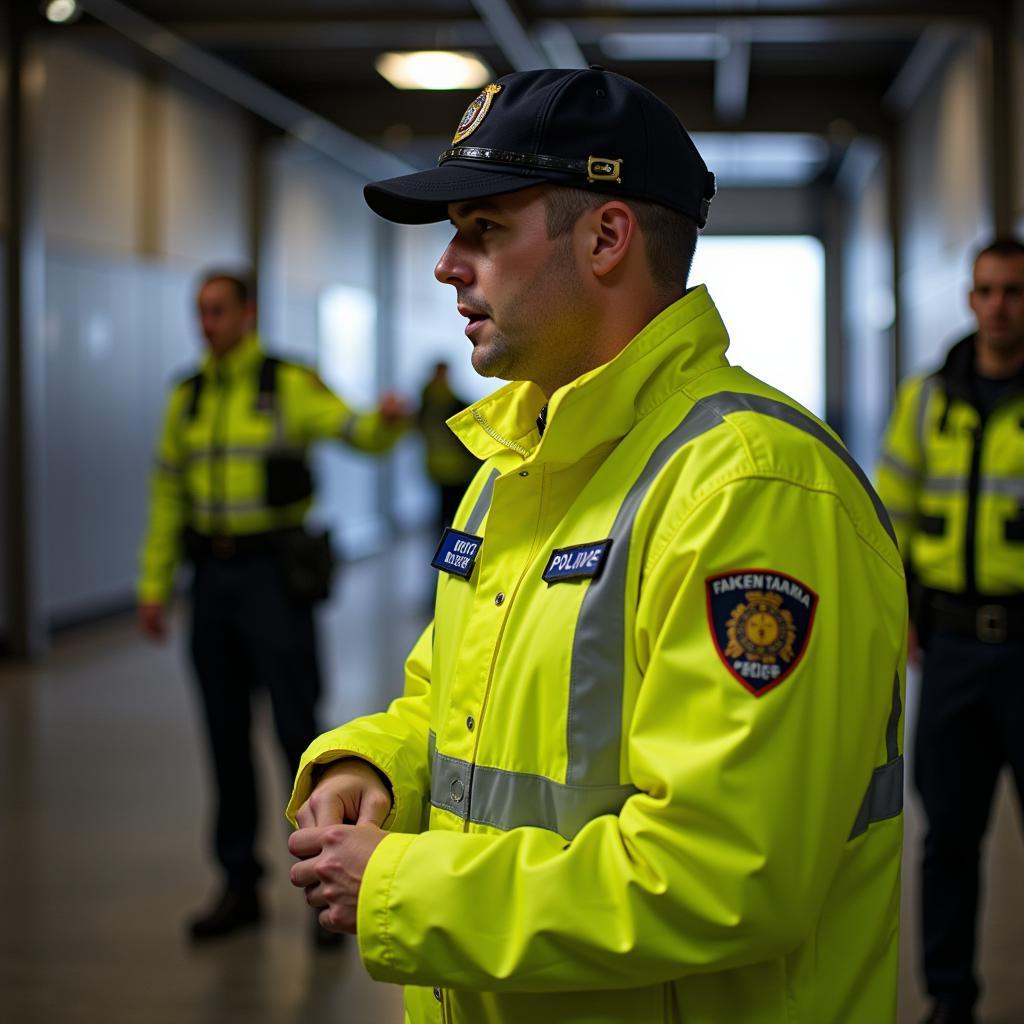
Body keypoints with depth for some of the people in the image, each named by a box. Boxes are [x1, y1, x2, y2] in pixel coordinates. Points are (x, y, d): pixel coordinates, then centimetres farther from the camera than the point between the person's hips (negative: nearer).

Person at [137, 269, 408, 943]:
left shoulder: (290, 384, -3)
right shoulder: (187, 397, 11)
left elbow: (361, 434, -14)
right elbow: (167, 492, 14)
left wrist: (388, 421, -38)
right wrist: (154, 585, 11)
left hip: (274, 574, -5)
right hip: (212, 576, 5)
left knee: (297, 727, -5)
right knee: (226, 734, 9)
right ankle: (240, 885, 18)